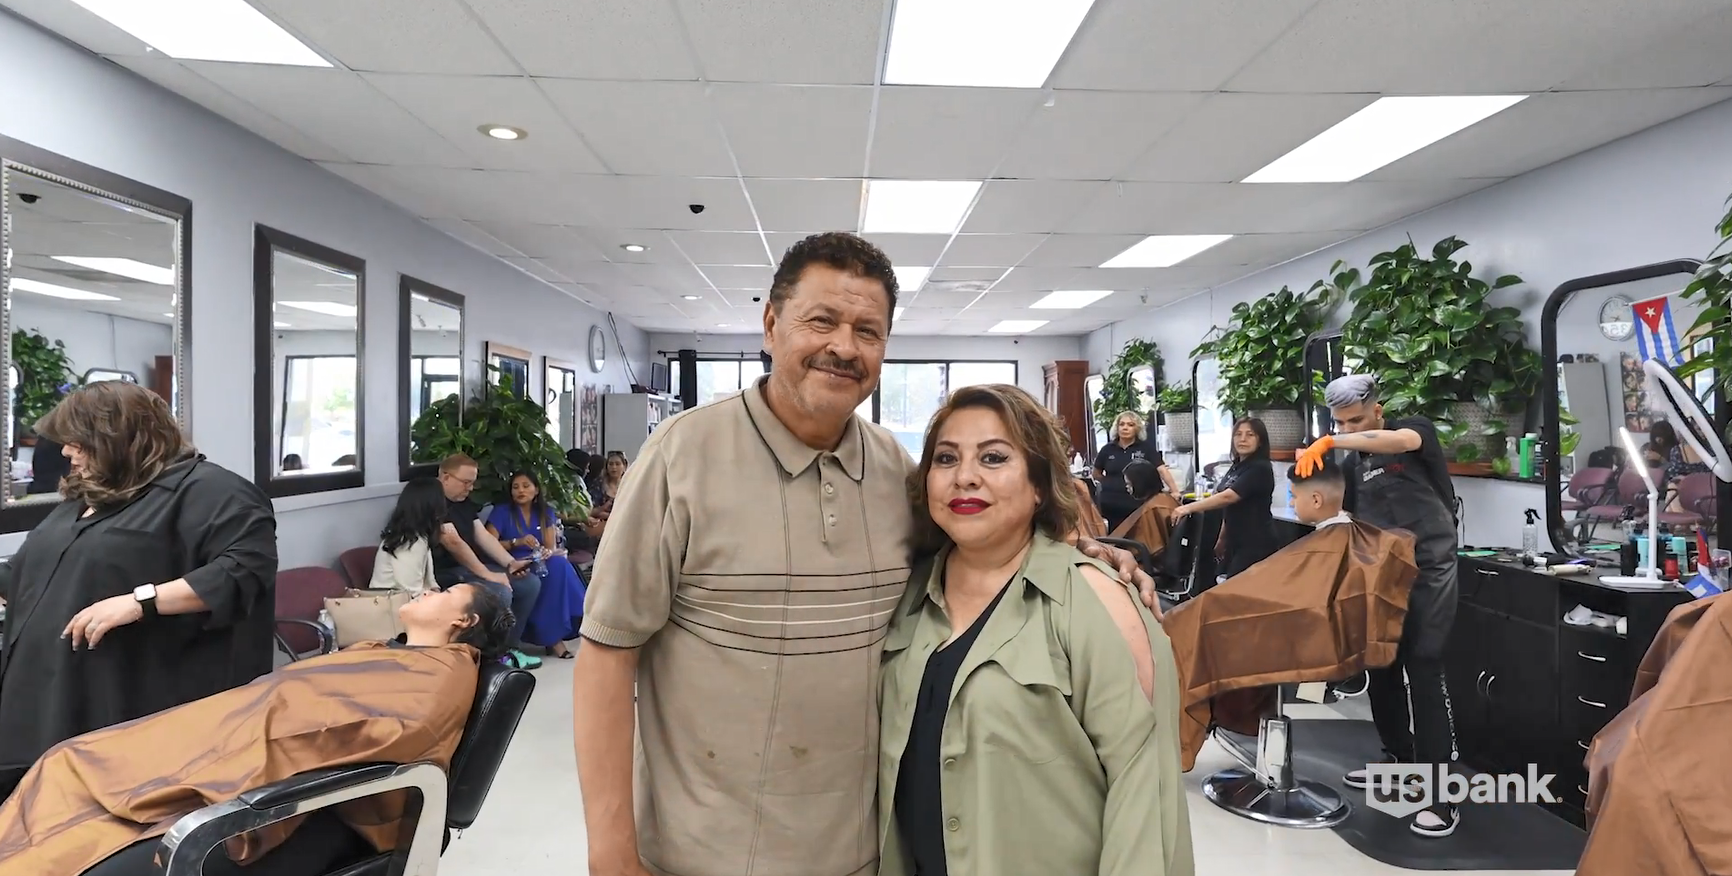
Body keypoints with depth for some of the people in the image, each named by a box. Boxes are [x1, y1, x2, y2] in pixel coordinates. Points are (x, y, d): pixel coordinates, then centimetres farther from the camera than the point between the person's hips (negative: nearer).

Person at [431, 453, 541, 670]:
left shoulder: (464, 502, 16)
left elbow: (483, 535, 11)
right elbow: (453, 542, -25)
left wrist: (510, 563, -2)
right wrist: (487, 574, -26)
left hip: (472, 567, 10)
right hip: (447, 573, -10)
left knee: (531, 583, 3)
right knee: (500, 592, -31)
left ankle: (510, 645, 11)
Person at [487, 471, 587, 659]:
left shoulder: (545, 512, 12)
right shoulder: (501, 511, 2)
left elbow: (552, 547, 3)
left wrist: (547, 552, -21)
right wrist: (517, 542, -21)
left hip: (540, 566, 4)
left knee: (559, 563, -31)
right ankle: (552, 637, -25)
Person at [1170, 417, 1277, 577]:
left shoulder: (1260, 468, -15)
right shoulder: (1236, 467, 12)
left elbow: (1228, 497, -26)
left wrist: (1189, 508, -29)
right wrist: (1222, 539, 19)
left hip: (1255, 543, -9)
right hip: (1235, 541, 9)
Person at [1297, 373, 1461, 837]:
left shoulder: (1415, 428, -4)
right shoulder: (1352, 465, 11)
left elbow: (1403, 441, -30)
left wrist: (1328, 443, -34)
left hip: (1429, 571, -6)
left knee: (1423, 673, -10)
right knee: (1381, 670, 12)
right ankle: (1400, 760, 28)